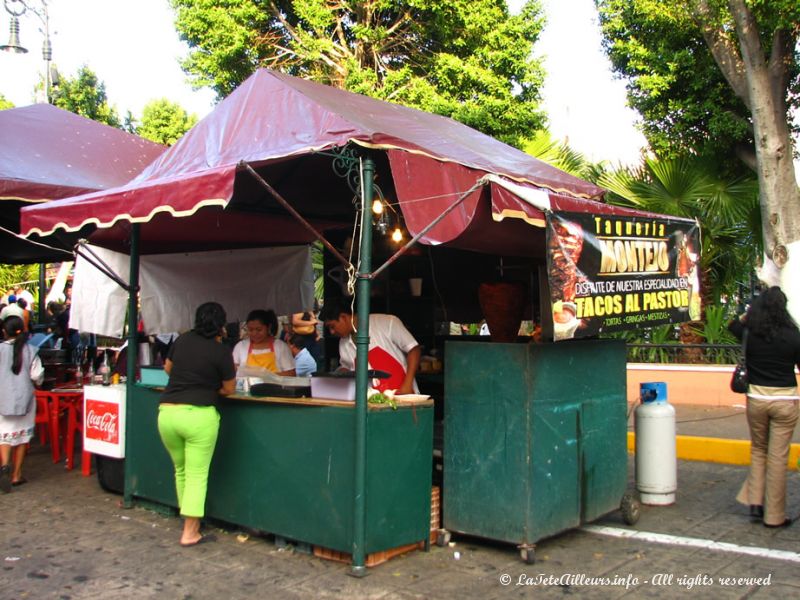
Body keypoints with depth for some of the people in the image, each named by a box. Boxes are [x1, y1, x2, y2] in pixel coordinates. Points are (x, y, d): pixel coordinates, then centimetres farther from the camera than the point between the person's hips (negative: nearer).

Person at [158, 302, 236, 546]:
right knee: (197, 475, 1)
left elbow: (167, 368, 25)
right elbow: (229, 389, 5)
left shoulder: (182, 340, 8)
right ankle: (190, 533, 1)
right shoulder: (221, 352, -5)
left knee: (181, 471, 20)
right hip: (198, 415, -5)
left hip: (167, 412, 5)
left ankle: (189, 521, 32)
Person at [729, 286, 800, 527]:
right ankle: (774, 516, 11)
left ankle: (755, 501, 14)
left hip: (756, 398, 2)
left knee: (758, 450, 21)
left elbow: (733, 324, 18)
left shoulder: (749, 333, -5)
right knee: (778, 456, 4)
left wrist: (752, 311, 19)